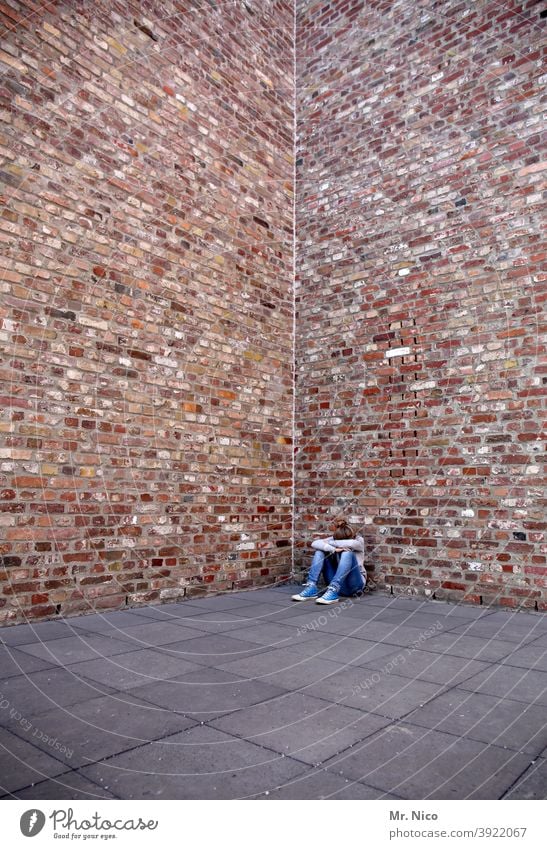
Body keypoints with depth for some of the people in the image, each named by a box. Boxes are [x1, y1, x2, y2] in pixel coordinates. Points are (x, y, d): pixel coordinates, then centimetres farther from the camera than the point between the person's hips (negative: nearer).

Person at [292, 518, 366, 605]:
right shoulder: (334, 539, -3)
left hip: (354, 584, -3)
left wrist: (329, 543, -20)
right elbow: (314, 543, -19)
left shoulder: (359, 540, -8)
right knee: (320, 551, -14)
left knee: (347, 553, -30)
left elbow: (352, 544, -33)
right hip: (337, 581, 3)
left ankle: (333, 591, -40)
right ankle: (311, 587, -25)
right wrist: (333, 549, -33)